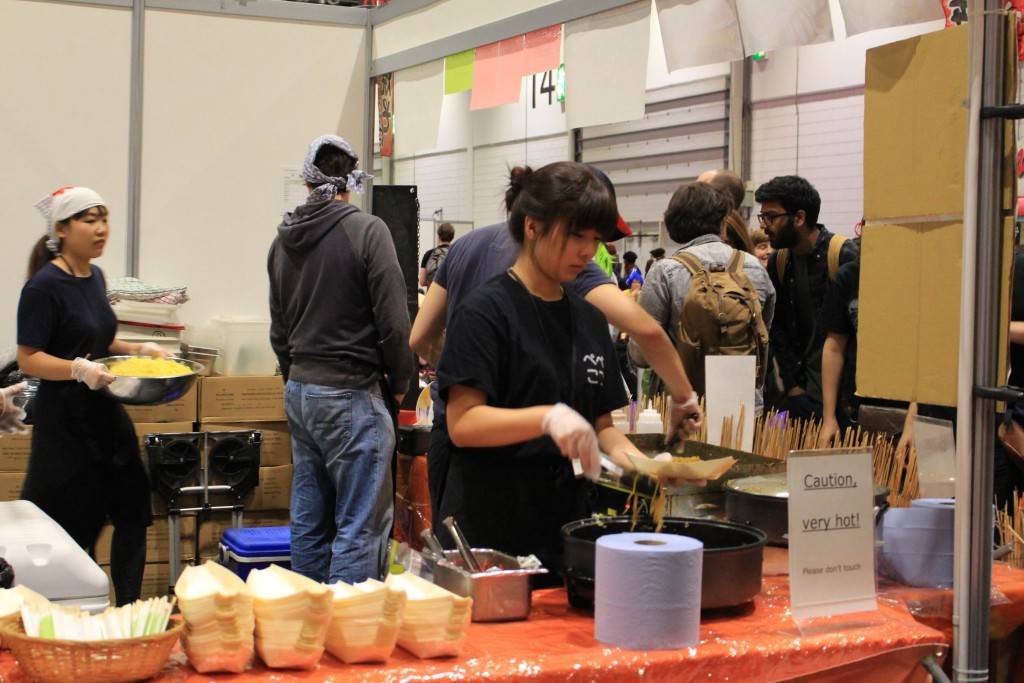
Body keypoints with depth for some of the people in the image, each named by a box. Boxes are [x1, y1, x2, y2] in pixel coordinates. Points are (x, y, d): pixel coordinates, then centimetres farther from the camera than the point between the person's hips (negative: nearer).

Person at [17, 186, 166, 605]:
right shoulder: (44, 286, -14)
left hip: (105, 413, 8)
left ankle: (128, 609, 16)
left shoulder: (95, 277, 11)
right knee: (70, 528, 0)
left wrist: (135, 350, 9)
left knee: (132, 511, 7)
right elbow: (28, 359, -16)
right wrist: (79, 369, -29)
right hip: (65, 419, -8)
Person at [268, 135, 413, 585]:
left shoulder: (284, 239, 10)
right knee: (361, 525, -3)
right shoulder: (366, 231, -11)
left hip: (299, 391, 7)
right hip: (352, 395, -7)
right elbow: (393, 322, -13)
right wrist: (399, 382, 2)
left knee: (308, 522, 14)